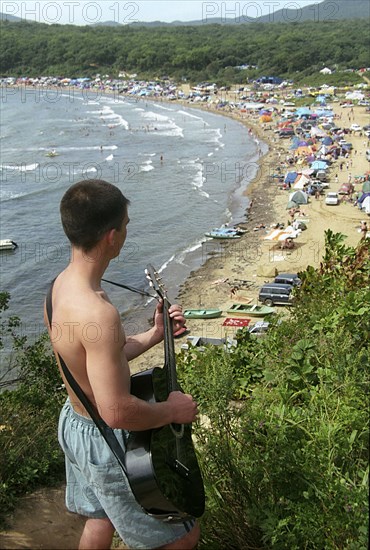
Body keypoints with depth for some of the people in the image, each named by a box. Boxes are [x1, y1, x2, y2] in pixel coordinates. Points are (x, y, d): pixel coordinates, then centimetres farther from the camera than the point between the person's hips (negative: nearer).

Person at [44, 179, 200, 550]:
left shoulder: (60, 285, -3)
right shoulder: (97, 312, -34)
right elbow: (117, 412, -36)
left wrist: (155, 334, 6)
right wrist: (173, 411, -19)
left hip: (74, 422, 10)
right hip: (107, 444, -9)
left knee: (101, 519, 32)